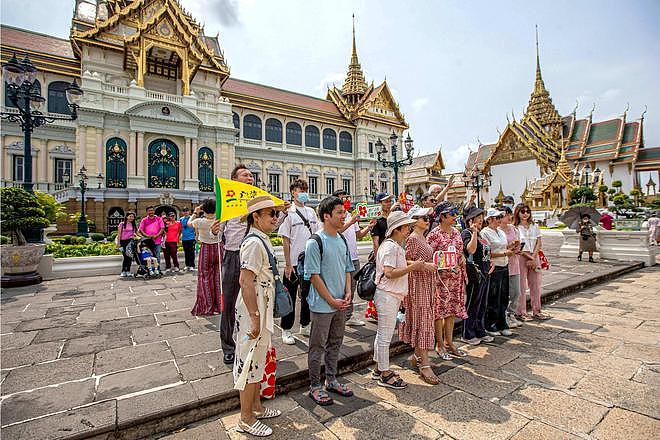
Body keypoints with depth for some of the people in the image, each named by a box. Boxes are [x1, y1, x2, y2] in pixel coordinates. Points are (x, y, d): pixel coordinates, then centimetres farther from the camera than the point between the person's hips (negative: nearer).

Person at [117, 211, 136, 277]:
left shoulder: (134, 225, 13)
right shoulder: (122, 224, 3)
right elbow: (119, 234, 2)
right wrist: (118, 243, -4)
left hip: (131, 241, 3)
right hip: (123, 242, -3)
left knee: (130, 257, 2)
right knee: (125, 257, -7)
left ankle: (128, 271, 10)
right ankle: (123, 272, 3)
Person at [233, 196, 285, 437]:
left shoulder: (262, 240, 9)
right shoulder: (254, 243, -21)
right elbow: (245, 281, -26)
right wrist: (254, 318, -24)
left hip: (262, 309, 10)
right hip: (253, 311, -10)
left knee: (257, 360, 21)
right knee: (249, 362, 6)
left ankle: (256, 407, 38)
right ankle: (246, 420, 24)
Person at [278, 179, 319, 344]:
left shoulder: (311, 212, 9)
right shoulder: (289, 213, -8)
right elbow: (285, 241, -9)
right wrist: (288, 265, -12)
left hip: (310, 261, 6)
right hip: (294, 262, -5)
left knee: (308, 294, 16)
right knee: (290, 296, 5)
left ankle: (305, 326, 33)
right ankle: (286, 330, 20)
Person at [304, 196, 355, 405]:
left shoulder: (342, 240, 6)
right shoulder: (315, 243, -16)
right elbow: (314, 276, -17)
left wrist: (347, 293, 1)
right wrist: (331, 300, -14)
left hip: (341, 304, 7)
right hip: (322, 305, -7)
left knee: (335, 343, 20)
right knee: (318, 346, 9)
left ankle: (331, 380, 37)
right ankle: (315, 386, 26)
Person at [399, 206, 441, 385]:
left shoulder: (423, 237, 14)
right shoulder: (412, 238, -14)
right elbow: (407, 263, -17)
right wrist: (424, 265, -28)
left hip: (427, 283, 9)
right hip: (418, 284, -9)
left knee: (425, 320, 14)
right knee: (422, 320, -6)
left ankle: (417, 356, 26)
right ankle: (424, 365, 0)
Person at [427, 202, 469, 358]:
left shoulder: (456, 232, 10)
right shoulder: (434, 234, -12)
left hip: (456, 277, 7)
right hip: (441, 277, -7)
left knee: (452, 309, 13)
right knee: (440, 309, 2)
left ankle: (449, 342, 27)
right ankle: (440, 345, 16)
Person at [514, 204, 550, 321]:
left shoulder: (534, 226, 13)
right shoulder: (515, 228, -4)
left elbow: (539, 243, 6)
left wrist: (533, 257, -7)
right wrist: (529, 257, -13)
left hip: (534, 257, 5)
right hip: (521, 258, -5)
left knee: (536, 285, 10)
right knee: (521, 286, -2)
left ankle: (536, 311, 22)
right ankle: (520, 312, 6)